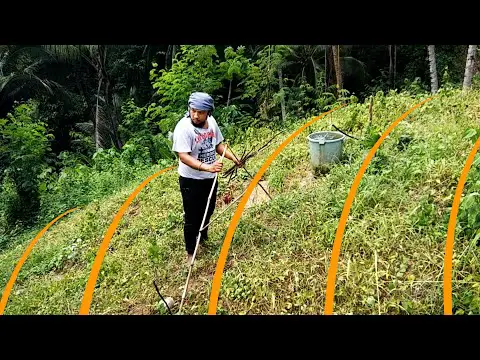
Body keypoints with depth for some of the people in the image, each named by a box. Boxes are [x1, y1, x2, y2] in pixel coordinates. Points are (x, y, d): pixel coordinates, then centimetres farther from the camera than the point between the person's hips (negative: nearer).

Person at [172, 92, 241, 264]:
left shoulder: (211, 122, -3)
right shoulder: (183, 127, -24)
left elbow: (218, 145, 10)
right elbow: (183, 156, -31)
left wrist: (233, 158, -4)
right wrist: (206, 167, -44)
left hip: (210, 177, 7)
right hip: (191, 180, -7)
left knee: (208, 211, 24)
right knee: (192, 217, 4)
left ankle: (203, 238, 50)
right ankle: (191, 252, 24)